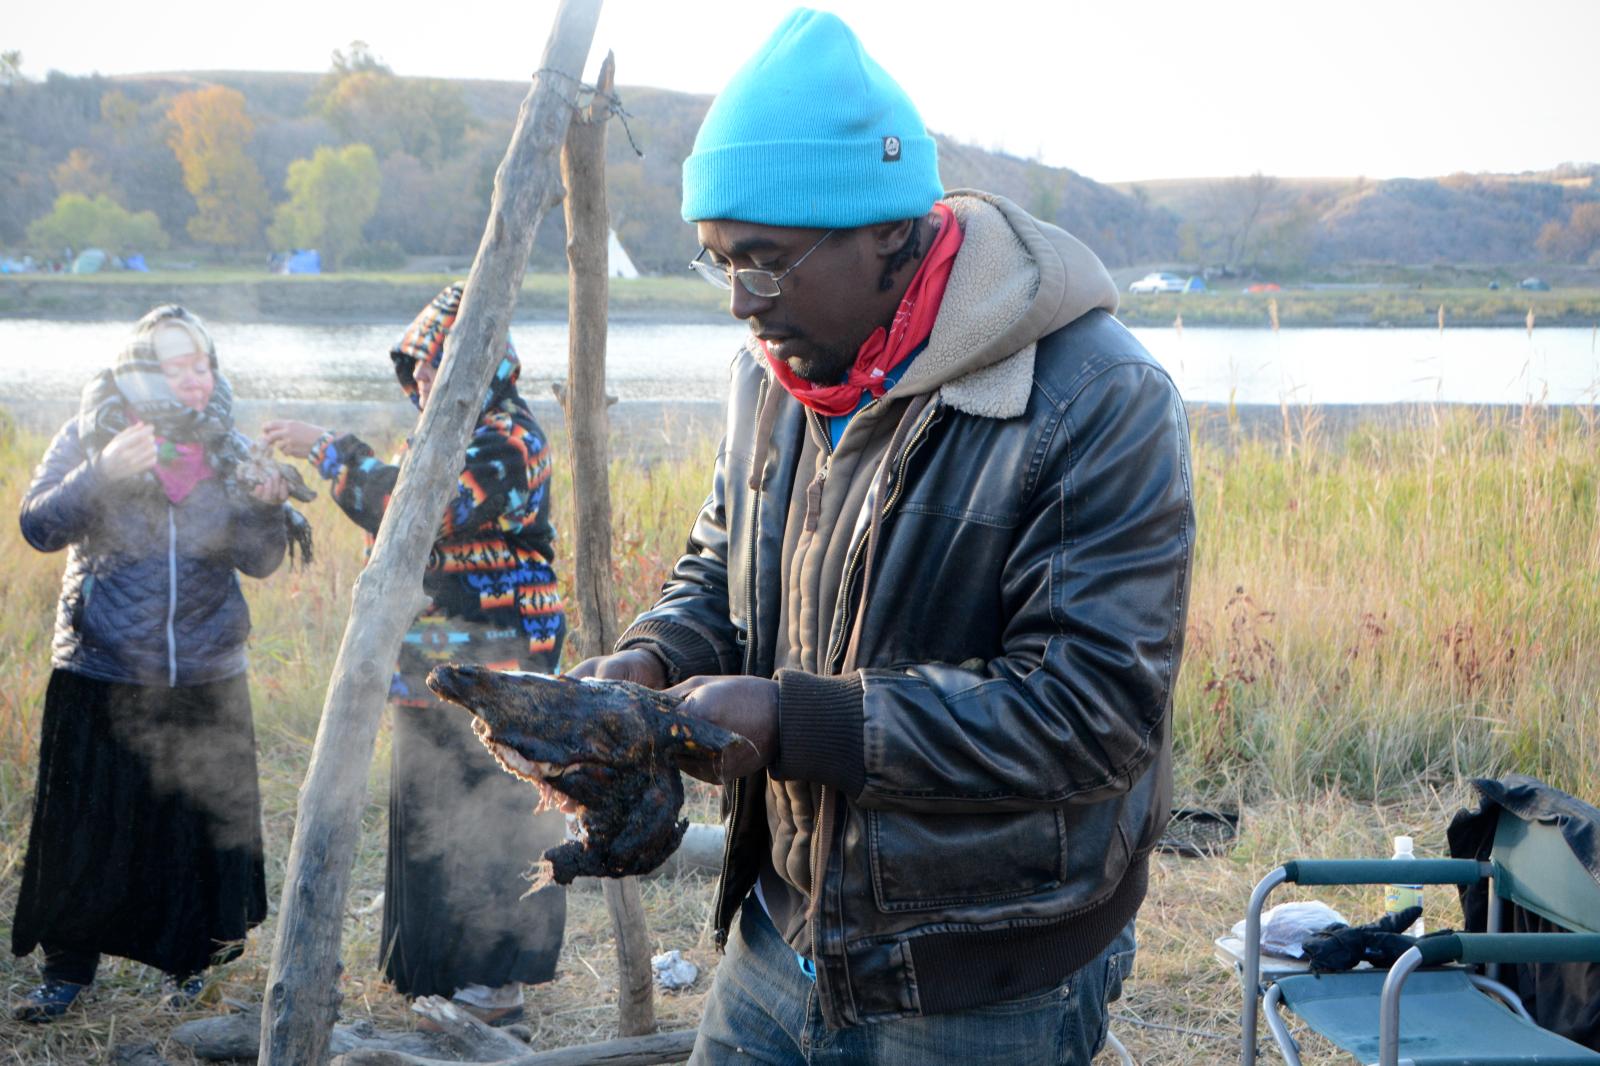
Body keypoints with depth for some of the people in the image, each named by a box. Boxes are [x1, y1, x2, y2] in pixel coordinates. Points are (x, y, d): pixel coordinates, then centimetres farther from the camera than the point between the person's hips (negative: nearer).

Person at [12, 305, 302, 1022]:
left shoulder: (229, 451, 4)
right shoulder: (91, 436, -2)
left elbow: (259, 562, 3)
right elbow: (39, 527, -12)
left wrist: (269, 508, -17)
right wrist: (103, 473, -26)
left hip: (206, 678, 2)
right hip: (101, 674, -2)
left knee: (200, 824, 7)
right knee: (84, 827, 4)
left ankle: (189, 963, 27)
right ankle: (67, 968, 21)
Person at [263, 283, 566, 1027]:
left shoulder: (508, 443, -15)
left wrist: (327, 450, -22)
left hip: (493, 678, -10)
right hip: (431, 670, 10)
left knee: (490, 822, -6)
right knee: (426, 818, 14)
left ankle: (497, 984, 2)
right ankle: (439, 971, 25)